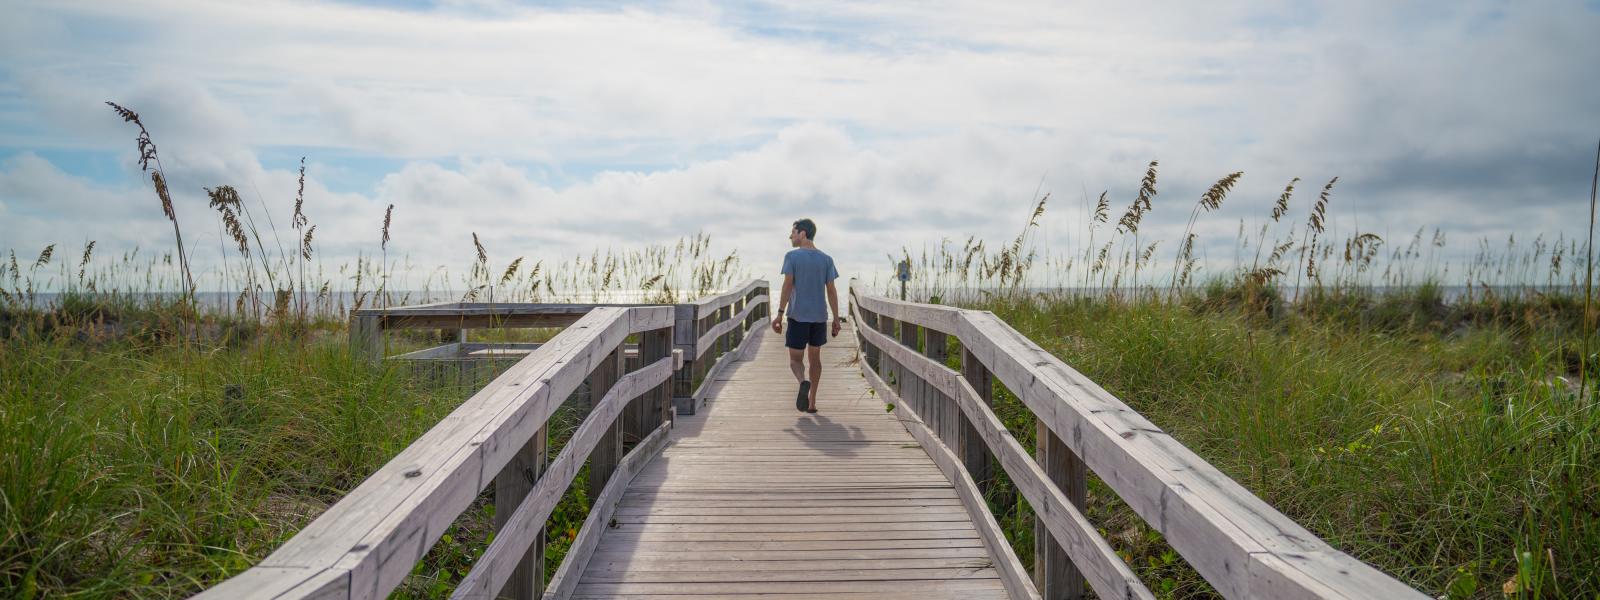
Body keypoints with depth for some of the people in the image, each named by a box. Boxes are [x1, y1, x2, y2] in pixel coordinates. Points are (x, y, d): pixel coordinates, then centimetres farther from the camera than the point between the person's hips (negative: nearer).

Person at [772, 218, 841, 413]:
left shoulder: (792, 256, -4)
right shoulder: (826, 259, 6)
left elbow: (787, 286, -11)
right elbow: (831, 290, 3)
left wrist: (780, 314, -9)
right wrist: (836, 319, 6)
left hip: (798, 316, -3)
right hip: (819, 316, 3)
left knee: (796, 359, 4)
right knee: (814, 357, 15)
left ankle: (803, 382, -27)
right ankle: (812, 401, 14)